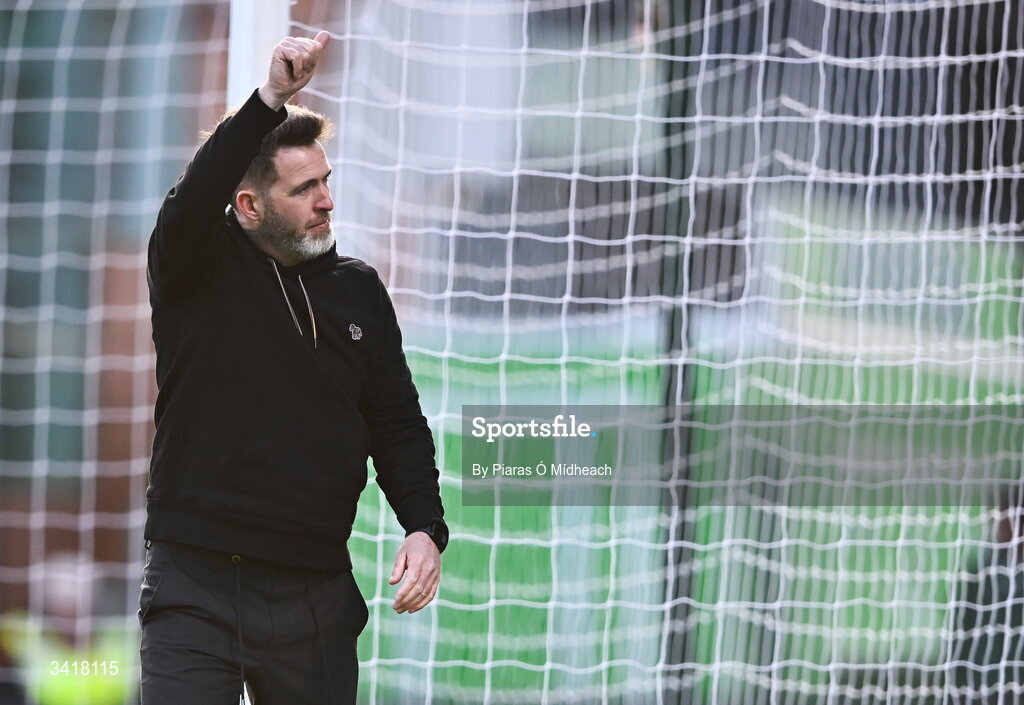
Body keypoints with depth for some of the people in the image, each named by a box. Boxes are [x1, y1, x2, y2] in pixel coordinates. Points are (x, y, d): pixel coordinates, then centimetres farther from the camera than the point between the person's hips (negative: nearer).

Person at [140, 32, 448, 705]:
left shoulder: (358, 289, 10)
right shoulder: (199, 273, -1)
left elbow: (397, 422, 13)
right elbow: (193, 200, -24)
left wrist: (425, 527, -3)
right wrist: (271, 100, -35)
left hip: (316, 593, 3)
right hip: (197, 586, -3)